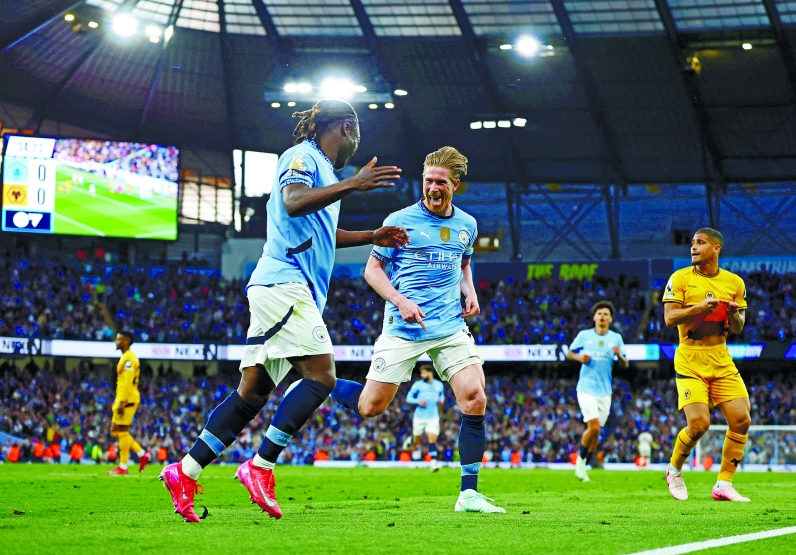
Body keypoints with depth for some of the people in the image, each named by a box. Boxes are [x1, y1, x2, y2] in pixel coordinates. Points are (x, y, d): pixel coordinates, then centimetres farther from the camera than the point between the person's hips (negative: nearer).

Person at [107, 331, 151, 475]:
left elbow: (127, 382, -20)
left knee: (122, 431, -6)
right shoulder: (126, 357, 19)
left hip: (127, 399, -10)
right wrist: (117, 400, 24)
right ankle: (142, 454, 11)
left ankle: (123, 467, -2)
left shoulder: (129, 358, -14)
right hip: (122, 399, 10)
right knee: (115, 431, 11)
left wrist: (122, 402, -23)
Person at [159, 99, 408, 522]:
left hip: (293, 292, 10)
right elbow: (293, 203, -25)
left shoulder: (322, 168, 25)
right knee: (321, 376, -17)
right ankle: (259, 468, -18)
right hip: (284, 284, -10)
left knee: (253, 392, 6)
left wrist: (371, 237, 35)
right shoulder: (301, 156, -4)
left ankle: (185, 473, 6)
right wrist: (353, 184, -29)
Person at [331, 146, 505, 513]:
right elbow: (372, 269, -1)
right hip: (403, 329, -3)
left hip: (451, 328, 4)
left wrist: (470, 293, 8)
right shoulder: (400, 221, -4)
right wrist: (401, 301, -16)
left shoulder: (466, 225, 10)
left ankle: (469, 494, -7)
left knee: (475, 400, -14)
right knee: (370, 407, -5)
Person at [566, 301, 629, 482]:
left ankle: (584, 467, 20)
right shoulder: (584, 335, 1)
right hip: (587, 389, -3)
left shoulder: (616, 338, 5)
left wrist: (619, 355, -17)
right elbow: (569, 353, 11)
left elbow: (625, 365, 5)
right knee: (594, 426, -17)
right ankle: (580, 459, 3)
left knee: (596, 430, 6)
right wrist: (579, 357, -11)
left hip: (605, 391, 3)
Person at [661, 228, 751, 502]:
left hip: (722, 361, 4)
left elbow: (738, 329, 13)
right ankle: (674, 470, 13)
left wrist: (734, 314, -10)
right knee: (698, 424, -16)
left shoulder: (734, 282, 8)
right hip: (690, 362, -4)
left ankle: (724, 485, 3)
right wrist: (700, 307, -24)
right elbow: (669, 318, -10)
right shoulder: (680, 278, -2)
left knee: (741, 419, -9)